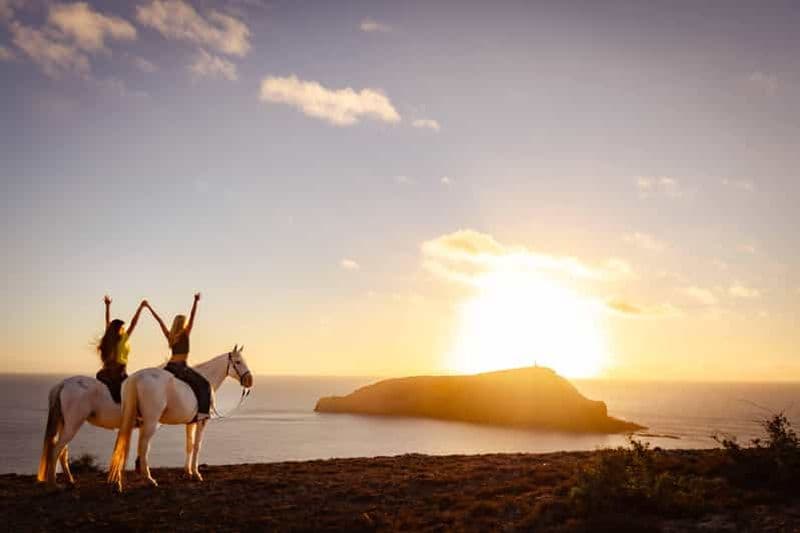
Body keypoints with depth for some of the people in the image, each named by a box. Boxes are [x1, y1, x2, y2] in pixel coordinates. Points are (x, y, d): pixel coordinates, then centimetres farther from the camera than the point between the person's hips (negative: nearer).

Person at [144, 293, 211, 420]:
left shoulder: (169, 335, 10)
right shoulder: (185, 334, -5)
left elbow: (159, 320, 17)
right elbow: (192, 317, -13)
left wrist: (149, 307, 24)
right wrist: (195, 302, -18)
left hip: (169, 367, 6)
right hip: (182, 367, -6)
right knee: (204, 385, -4)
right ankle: (202, 411, -22)